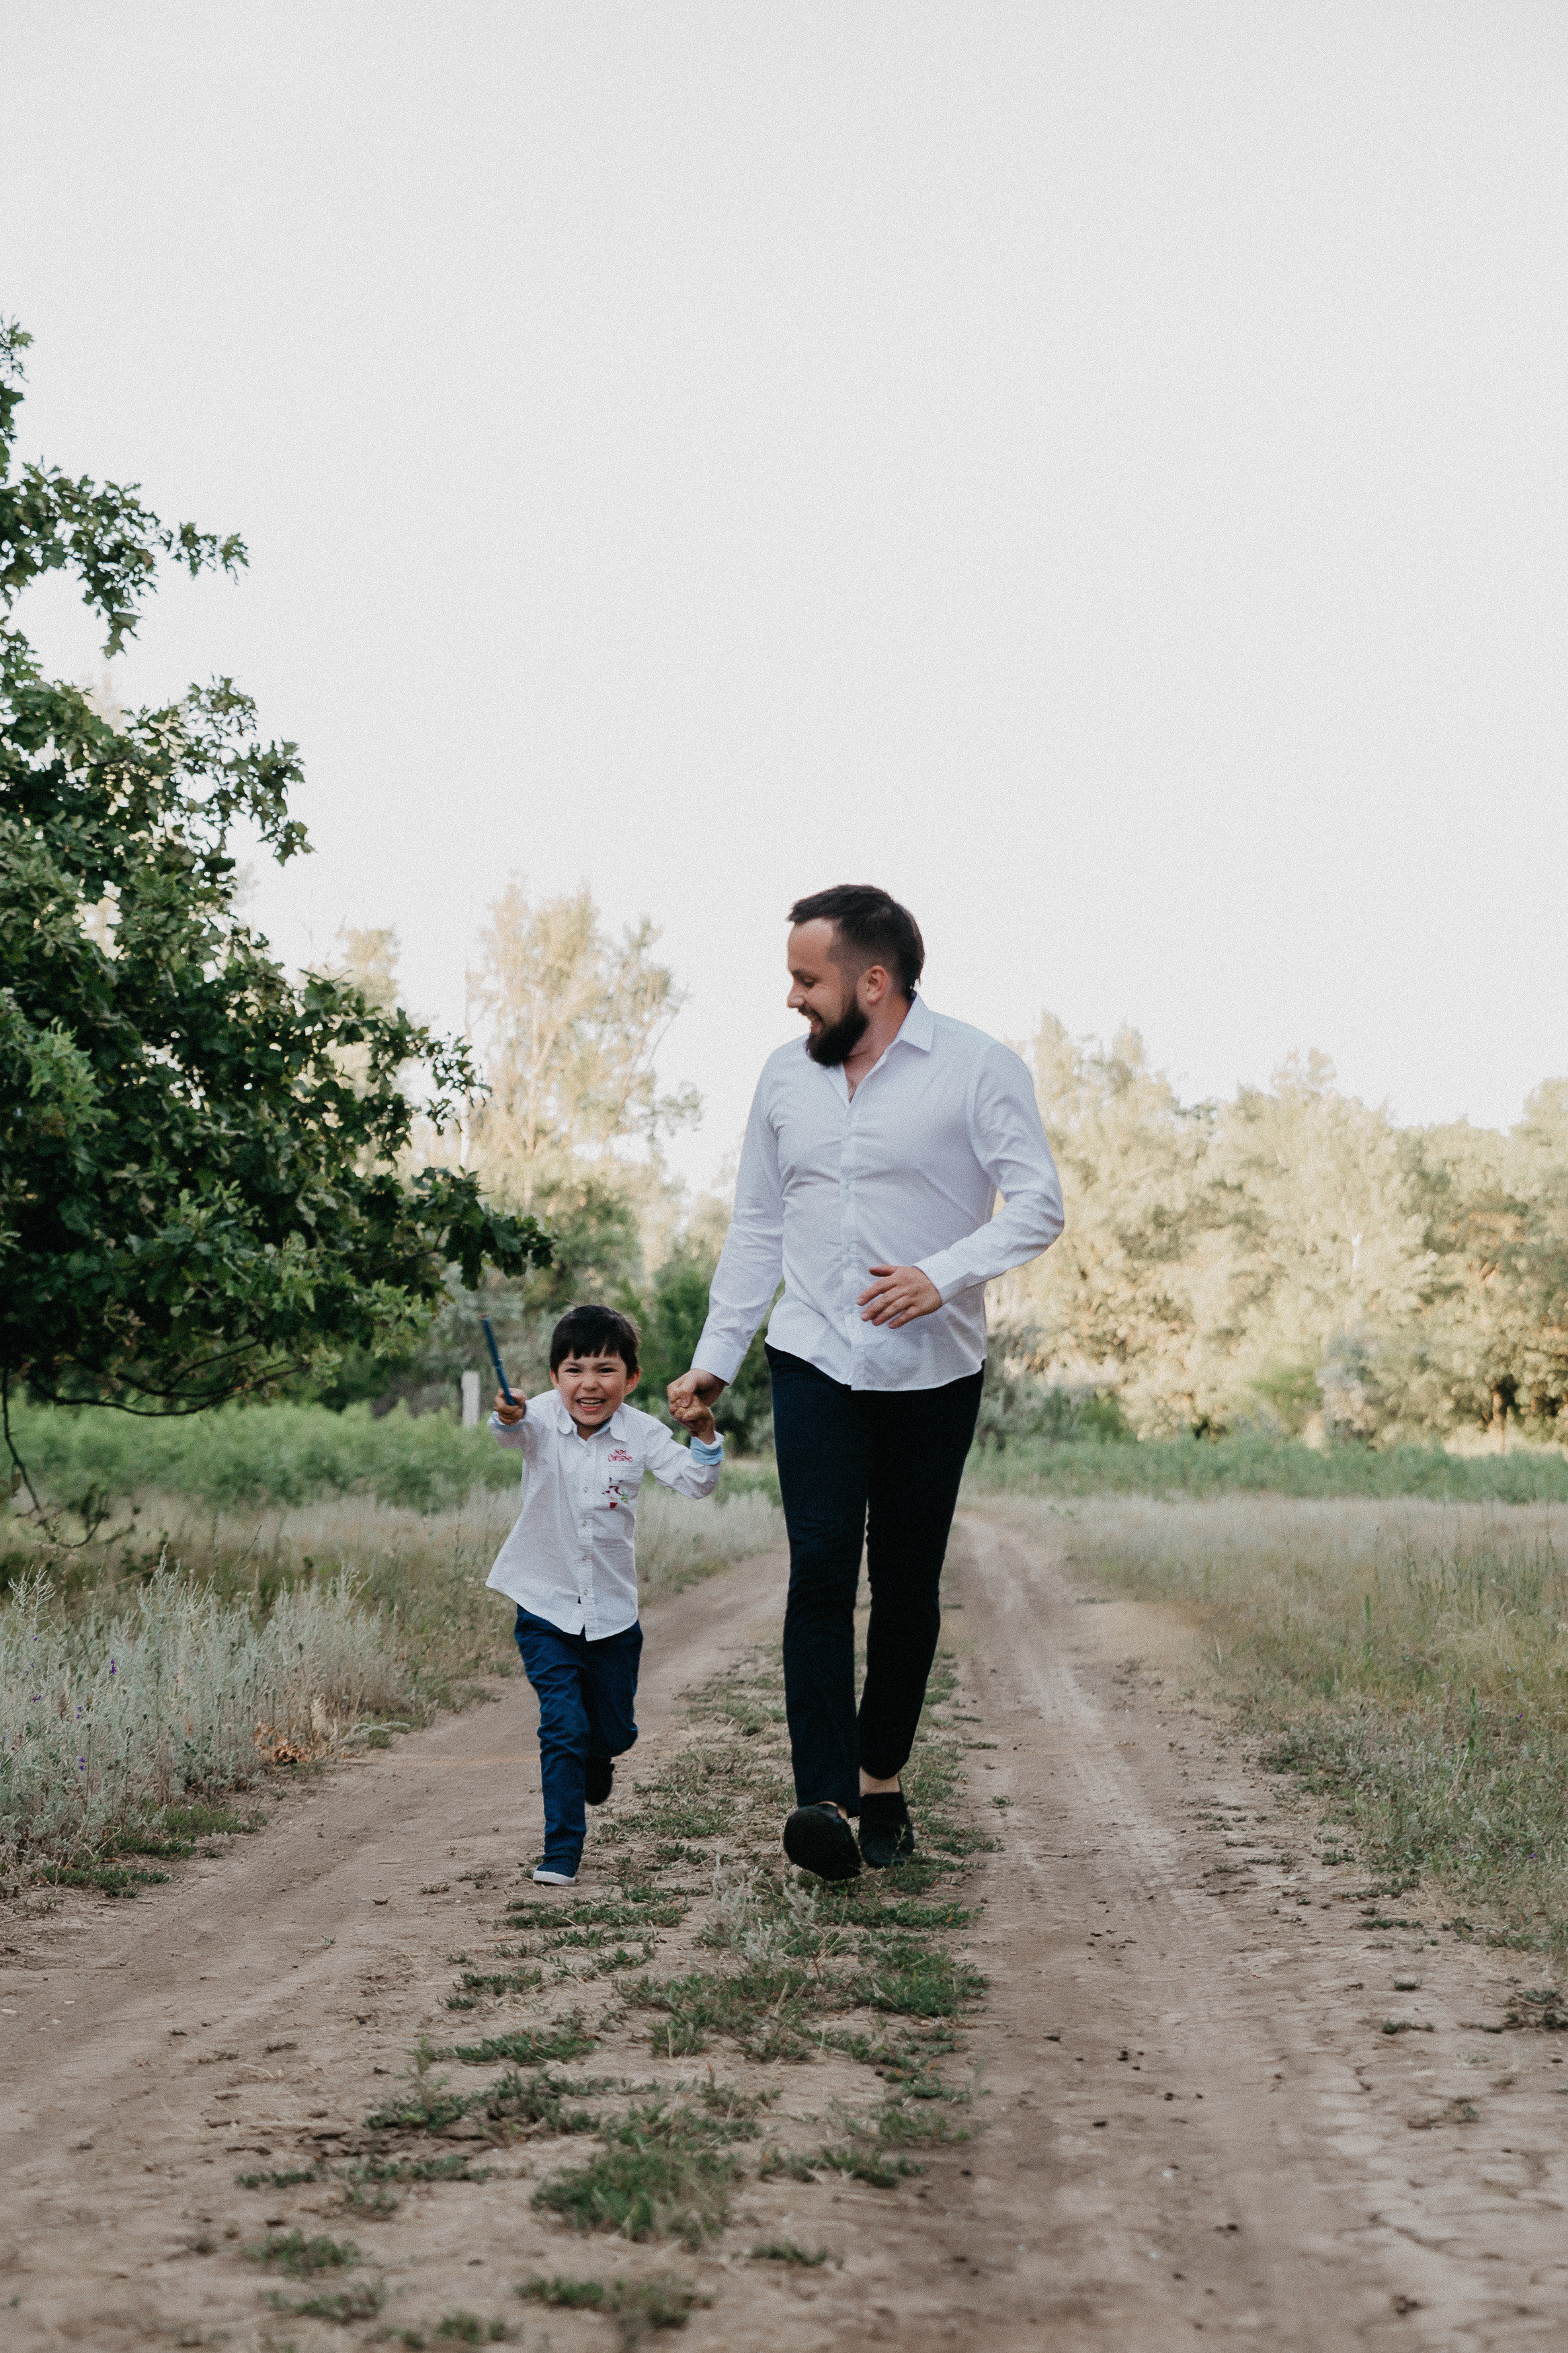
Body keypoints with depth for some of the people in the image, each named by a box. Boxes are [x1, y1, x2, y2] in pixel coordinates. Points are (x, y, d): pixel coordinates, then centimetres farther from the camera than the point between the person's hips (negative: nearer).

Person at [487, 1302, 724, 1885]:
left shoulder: (640, 1433, -6)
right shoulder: (543, 1419, -11)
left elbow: (695, 1482, -9)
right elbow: (515, 1431, -33)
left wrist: (704, 1437, -28)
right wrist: (508, 1417, -58)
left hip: (613, 1611, 3)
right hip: (546, 1607, -2)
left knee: (615, 1731, 16)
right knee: (564, 1728, -11)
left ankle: (594, 1763, 52)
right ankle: (562, 1850, 0)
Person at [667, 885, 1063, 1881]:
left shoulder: (978, 1068, -5)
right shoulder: (785, 1076, 10)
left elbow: (1039, 1206, -10)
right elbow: (757, 1227, 16)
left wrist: (943, 1276, -25)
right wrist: (715, 1358, 11)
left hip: (933, 1370, -2)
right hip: (814, 1360, 2)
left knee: (908, 1582, 5)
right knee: (821, 1568, -12)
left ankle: (882, 1779, 22)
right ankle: (822, 1798, -18)